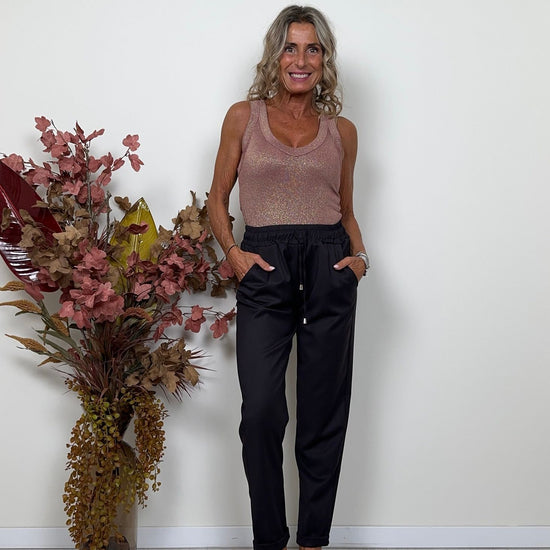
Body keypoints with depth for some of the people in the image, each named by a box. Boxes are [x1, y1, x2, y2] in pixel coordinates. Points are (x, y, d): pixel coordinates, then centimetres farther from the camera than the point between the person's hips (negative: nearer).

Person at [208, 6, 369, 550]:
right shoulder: (244, 117, 10)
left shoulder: (341, 130, 13)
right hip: (265, 268, -1)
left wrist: (359, 255, 1)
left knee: (323, 412, 4)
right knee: (261, 411, -9)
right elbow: (218, 198, 12)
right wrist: (232, 251, -4)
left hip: (329, 266, 2)